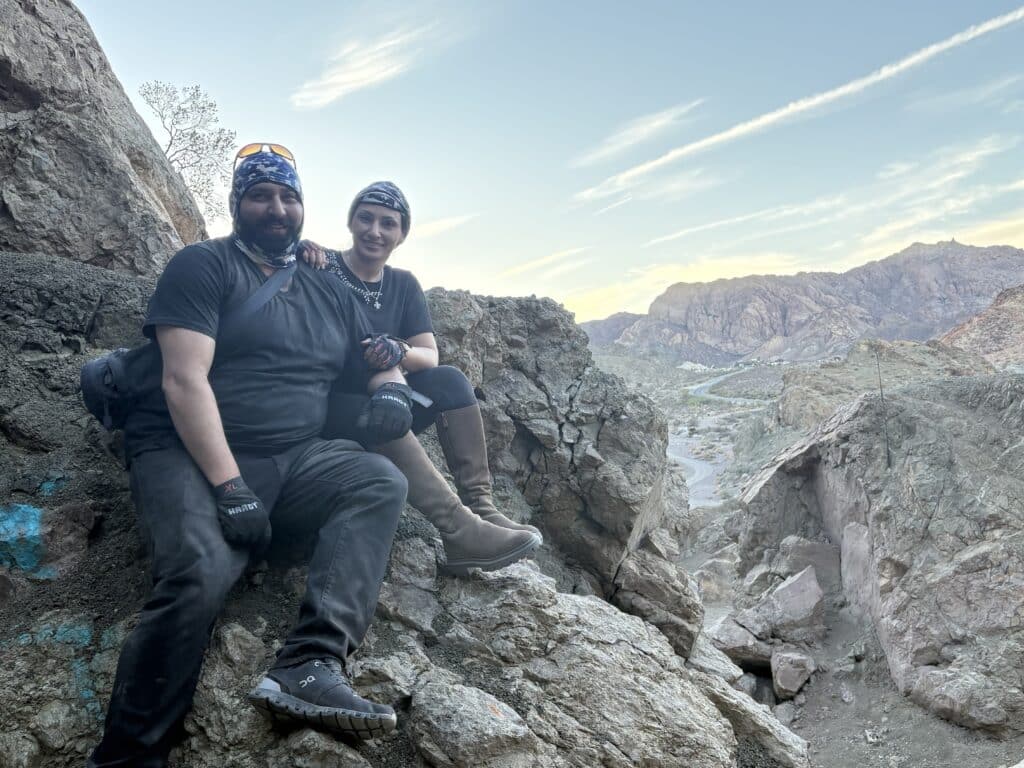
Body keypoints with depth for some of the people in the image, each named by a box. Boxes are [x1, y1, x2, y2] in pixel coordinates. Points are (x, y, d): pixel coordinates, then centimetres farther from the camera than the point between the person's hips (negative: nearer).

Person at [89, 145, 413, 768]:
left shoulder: (329, 292, 19)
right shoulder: (203, 266, 2)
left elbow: (378, 359, 22)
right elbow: (185, 379, -10)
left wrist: (391, 387, -5)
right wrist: (229, 484, -21)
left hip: (296, 458, 5)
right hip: (194, 455, -5)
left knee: (382, 481, -23)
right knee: (201, 576, -32)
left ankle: (310, 666, -33)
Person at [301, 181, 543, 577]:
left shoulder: (403, 285, 10)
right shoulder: (323, 268, -4)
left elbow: (430, 356, -1)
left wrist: (399, 352, -24)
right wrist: (300, 251, -34)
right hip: (328, 409, -5)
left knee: (450, 381, -18)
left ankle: (480, 507, -26)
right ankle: (461, 532, -41)